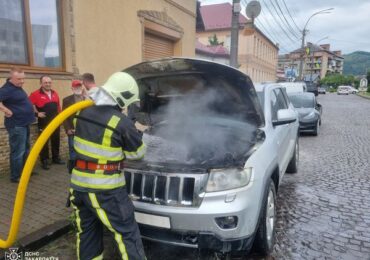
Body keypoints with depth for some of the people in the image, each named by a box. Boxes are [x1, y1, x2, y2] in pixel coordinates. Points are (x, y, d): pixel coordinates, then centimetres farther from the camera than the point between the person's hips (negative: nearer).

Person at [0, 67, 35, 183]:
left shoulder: (18, 87, 11)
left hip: (24, 123, 10)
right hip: (16, 125, -10)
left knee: (25, 149, 19)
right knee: (18, 151, -2)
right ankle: (16, 176, 9)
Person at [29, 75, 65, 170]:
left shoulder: (55, 93, 9)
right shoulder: (36, 94, -9)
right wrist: (37, 113, -14)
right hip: (44, 123, -5)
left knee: (56, 141, 14)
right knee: (44, 142, 2)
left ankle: (56, 158, 27)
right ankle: (44, 161, 11)